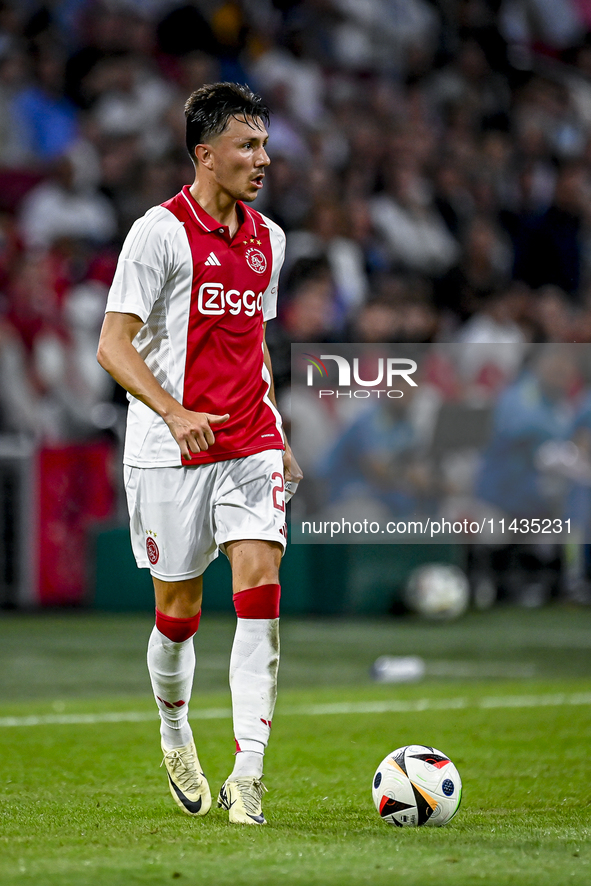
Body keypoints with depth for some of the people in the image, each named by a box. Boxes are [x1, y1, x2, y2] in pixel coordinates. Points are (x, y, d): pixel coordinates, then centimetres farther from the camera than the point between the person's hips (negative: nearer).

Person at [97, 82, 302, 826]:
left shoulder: (267, 239, 11)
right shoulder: (160, 231, -9)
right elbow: (113, 345, -12)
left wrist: (280, 441, 18)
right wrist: (174, 411, -26)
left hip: (250, 445, 4)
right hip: (170, 454, -4)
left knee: (260, 590, -12)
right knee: (179, 609, 6)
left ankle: (247, 773, -14)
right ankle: (174, 736, 35)